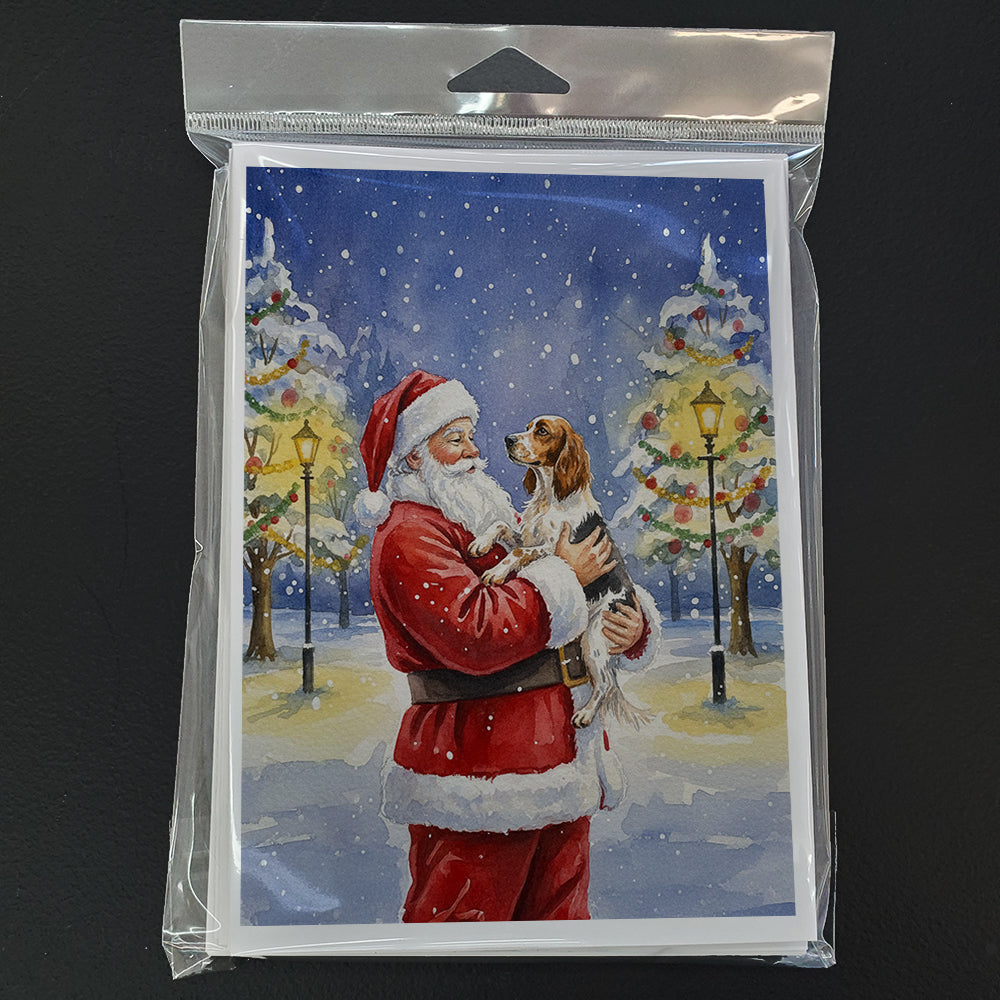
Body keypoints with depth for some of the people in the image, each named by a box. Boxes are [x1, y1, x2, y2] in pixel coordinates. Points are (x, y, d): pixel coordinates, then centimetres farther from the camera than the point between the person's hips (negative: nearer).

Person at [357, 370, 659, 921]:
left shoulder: (500, 519, 16)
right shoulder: (407, 535, -10)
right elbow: (474, 634, -26)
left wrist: (634, 624, -1)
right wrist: (563, 576, -13)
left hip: (561, 764, 8)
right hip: (476, 775, -8)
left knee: (559, 912, 19)